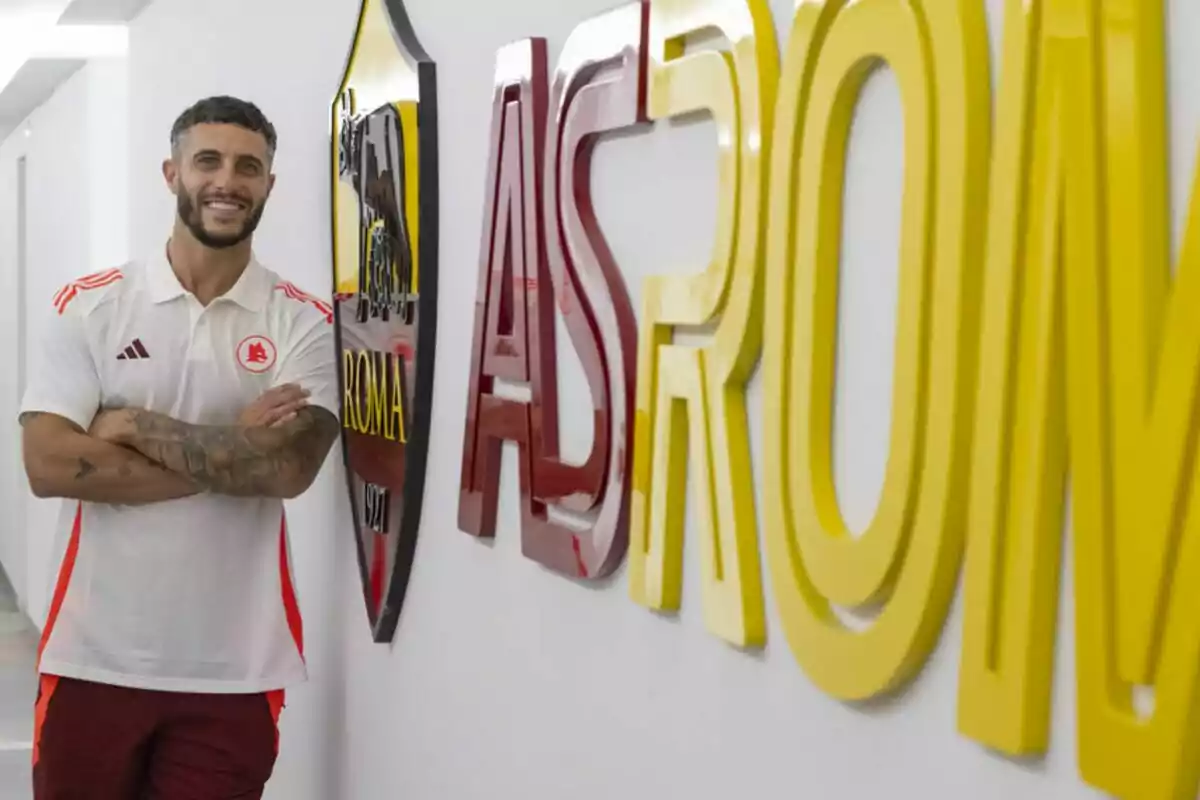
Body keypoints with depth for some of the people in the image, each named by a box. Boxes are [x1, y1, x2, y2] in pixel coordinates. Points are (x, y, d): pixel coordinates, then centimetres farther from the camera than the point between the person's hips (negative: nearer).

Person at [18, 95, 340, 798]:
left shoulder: (303, 323, 0)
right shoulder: (90, 305, 1)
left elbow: (288, 467, -15)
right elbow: (48, 465, -11)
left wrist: (136, 427, -12)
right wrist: (229, 453, -13)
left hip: (233, 669, 0)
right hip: (95, 657, 1)